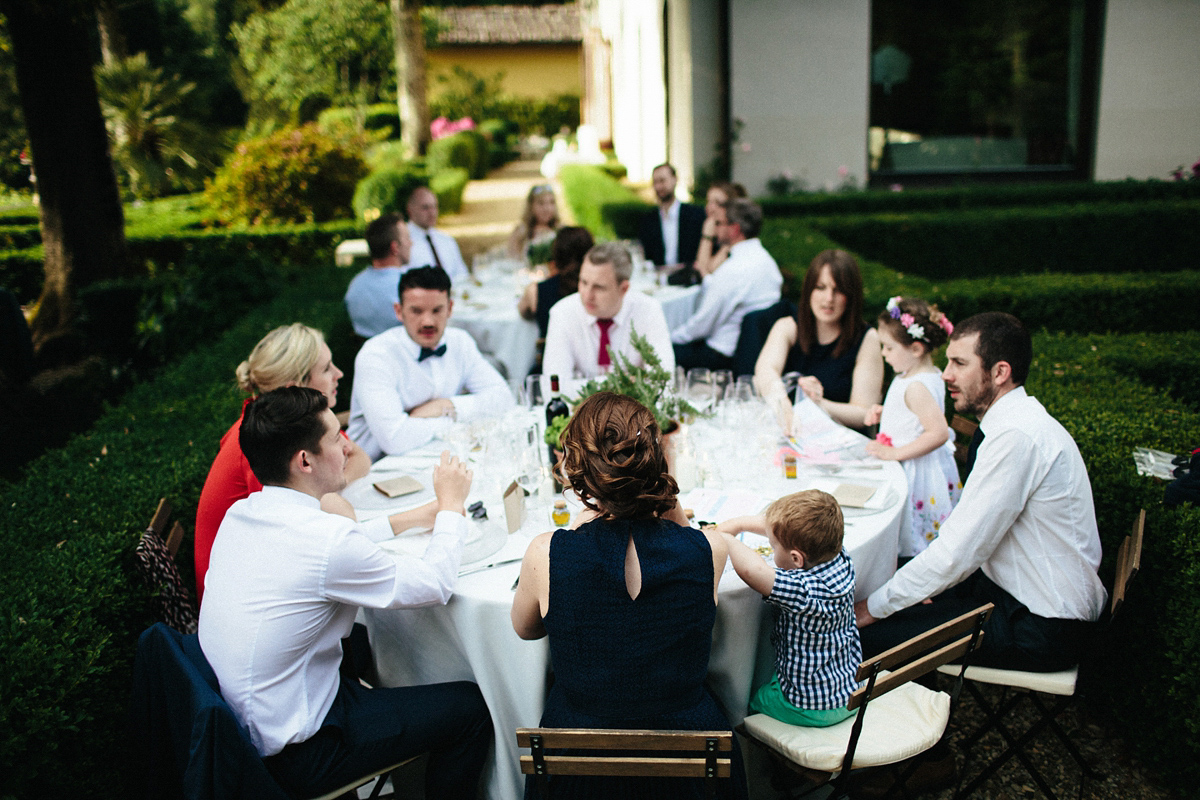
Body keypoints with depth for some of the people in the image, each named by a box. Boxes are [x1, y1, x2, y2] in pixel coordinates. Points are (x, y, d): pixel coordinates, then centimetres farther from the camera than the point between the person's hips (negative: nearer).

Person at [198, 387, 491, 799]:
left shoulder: (241, 513, -3)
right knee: (470, 707, -1)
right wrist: (451, 504, -2)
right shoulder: (327, 541, -29)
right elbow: (435, 583, -16)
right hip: (291, 758, -8)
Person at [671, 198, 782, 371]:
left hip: (726, 356, -10)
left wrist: (672, 337, -2)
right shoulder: (767, 260, 5)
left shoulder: (733, 269, -25)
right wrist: (709, 279, 20)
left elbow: (702, 324, -18)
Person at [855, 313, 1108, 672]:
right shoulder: (1022, 420, 7)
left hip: (1041, 630, -10)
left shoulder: (1016, 437, -25)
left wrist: (875, 606, -14)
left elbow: (958, 553, -24)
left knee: (868, 633, -14)